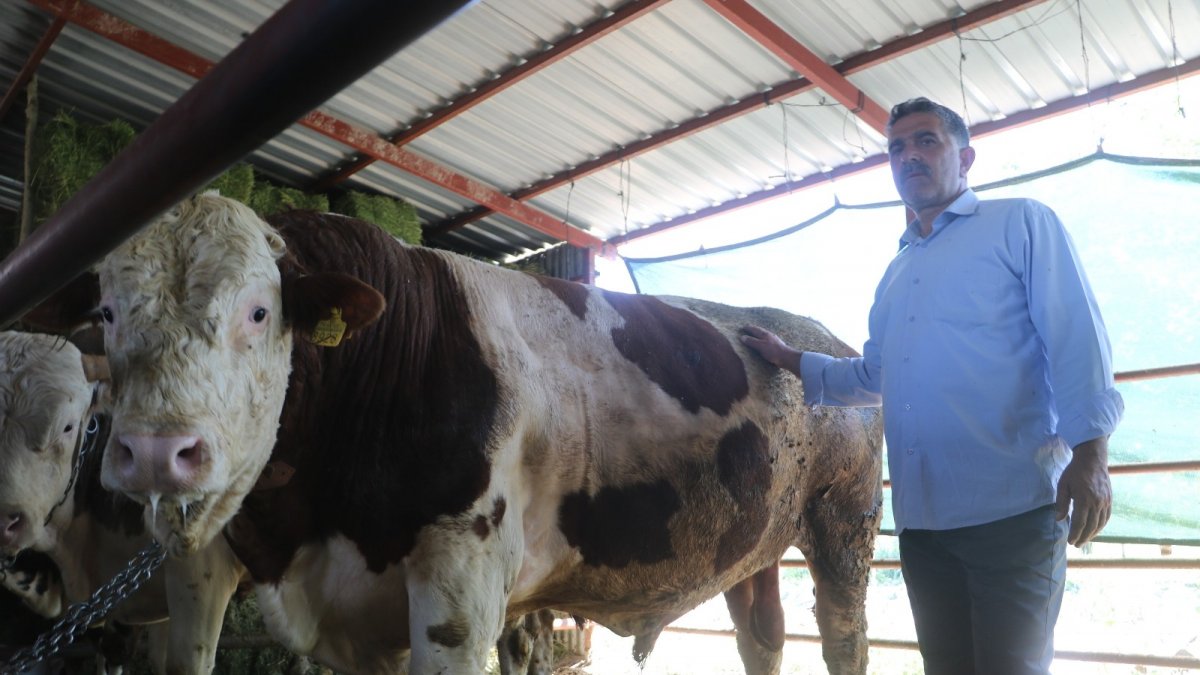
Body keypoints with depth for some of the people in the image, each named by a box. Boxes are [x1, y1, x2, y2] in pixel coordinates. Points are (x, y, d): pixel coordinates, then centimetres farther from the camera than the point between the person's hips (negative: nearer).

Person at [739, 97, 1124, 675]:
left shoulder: (1021, 224, 4)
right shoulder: (896, 273, 23)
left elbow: (1076, 337, -7)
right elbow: (873, 377, 28)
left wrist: (1089, 452, -18)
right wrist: (788, 360, 24)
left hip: (1012, 505, -6)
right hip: (921, 514, 6)